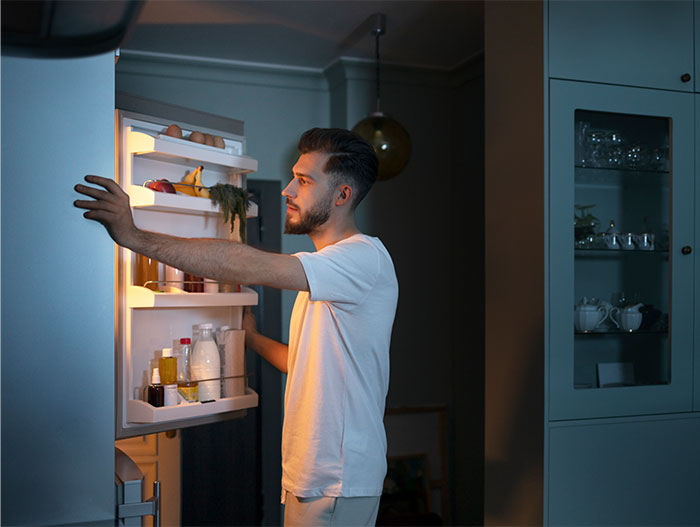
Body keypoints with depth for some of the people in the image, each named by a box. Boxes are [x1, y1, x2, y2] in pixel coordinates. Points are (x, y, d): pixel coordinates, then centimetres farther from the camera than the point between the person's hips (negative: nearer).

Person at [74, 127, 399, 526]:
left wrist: (135, 236, -30)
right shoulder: (324, 270, 15)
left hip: (338, 482, -9)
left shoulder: (365, 257, -18)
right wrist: (254, 339, 15)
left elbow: (251, 266, -30)